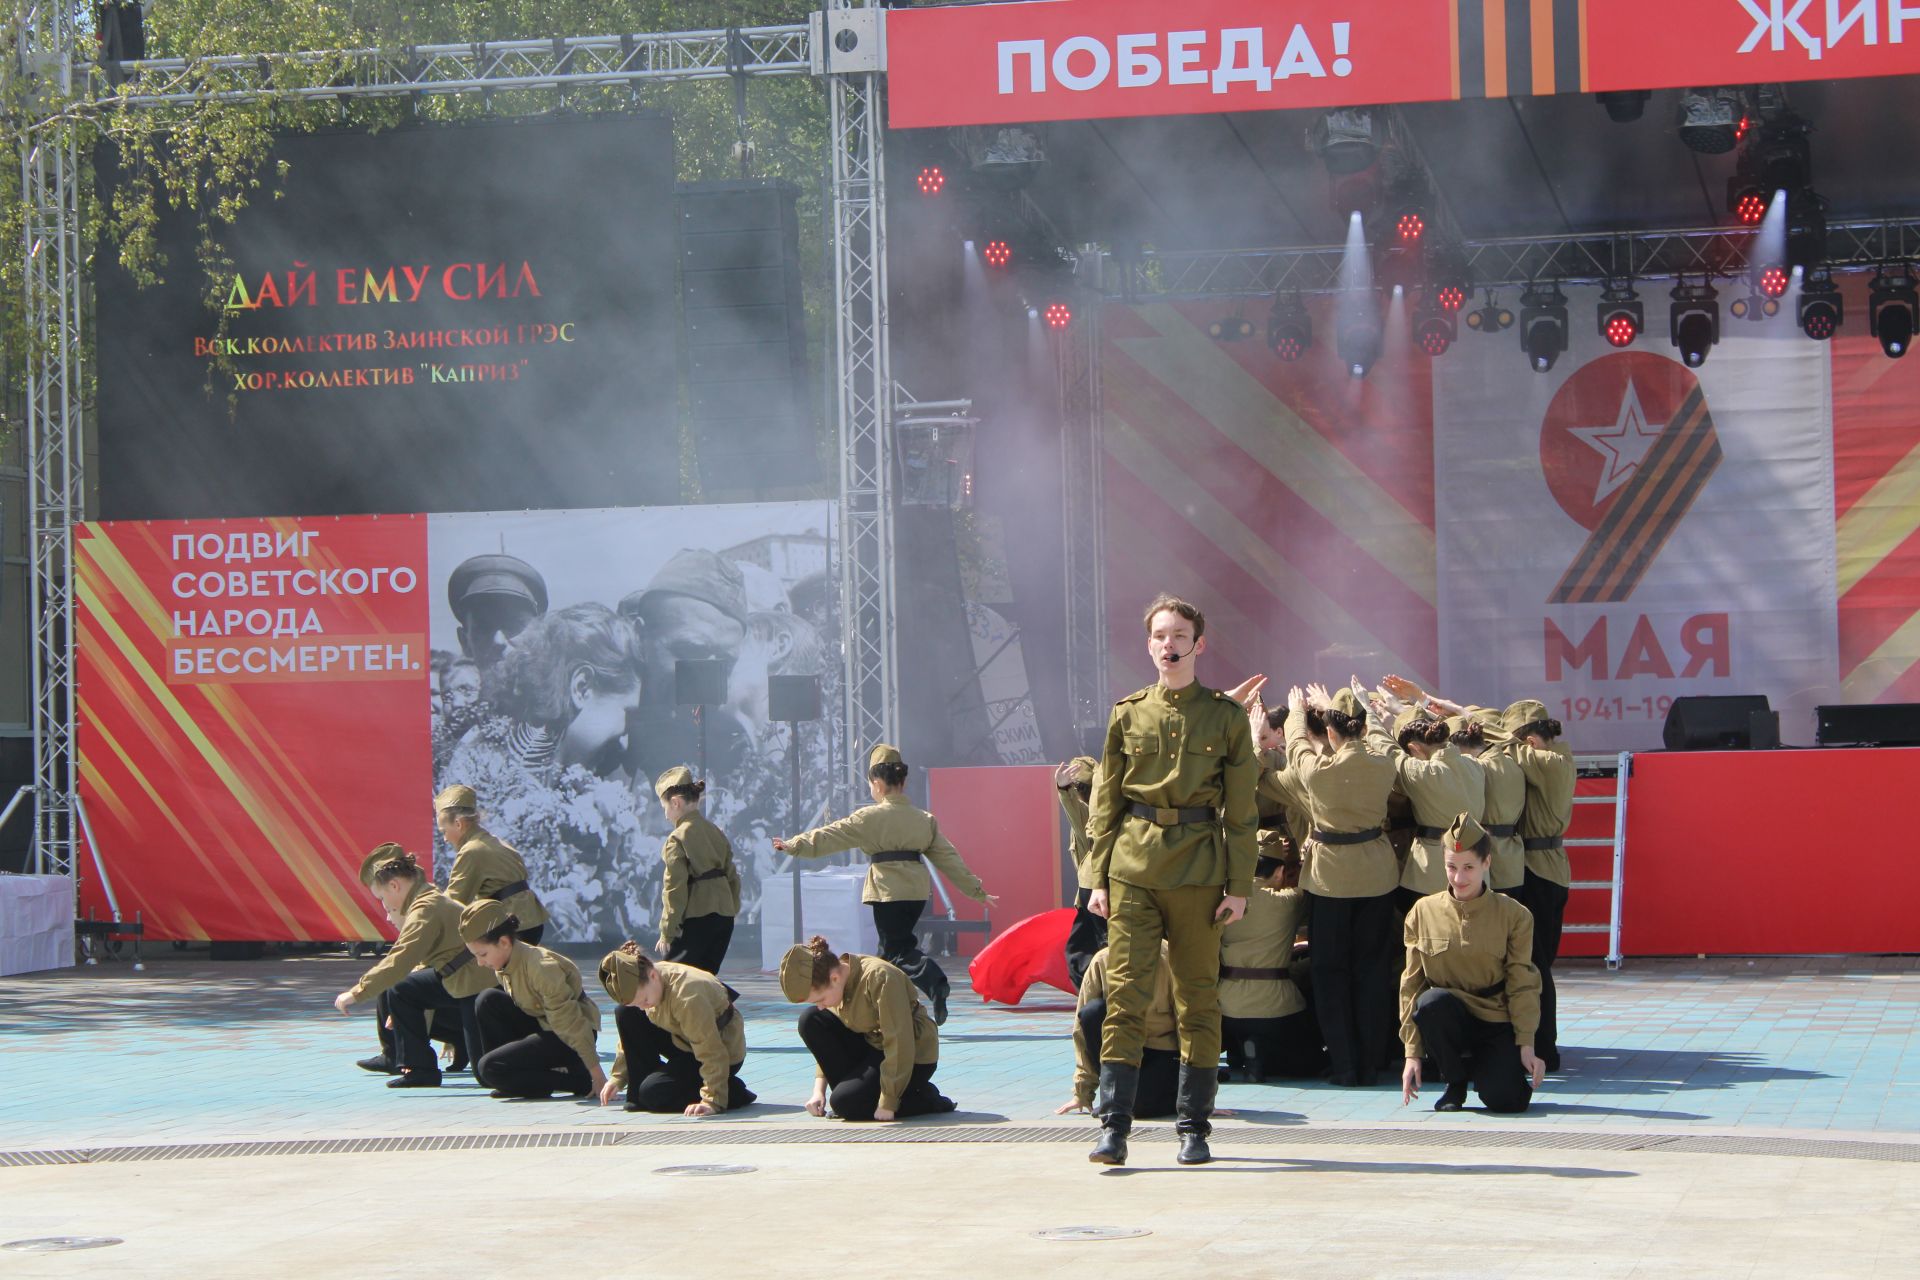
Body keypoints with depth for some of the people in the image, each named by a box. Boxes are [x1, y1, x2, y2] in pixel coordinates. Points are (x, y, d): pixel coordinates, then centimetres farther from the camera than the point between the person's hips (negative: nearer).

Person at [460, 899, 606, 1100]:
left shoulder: (542, 967, -28)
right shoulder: (505, 965, -1)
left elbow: (569, 1021, -25)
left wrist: (596, 1074, -22)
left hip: (567, 1040, -8)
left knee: (490, 1068, -17)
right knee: (488, 1001, -7)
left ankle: (580, 1082, -8)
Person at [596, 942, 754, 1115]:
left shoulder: (686, 995, -37)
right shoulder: (640, 985, -11)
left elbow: (712, 1054, -35)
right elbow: (631, 1036, 5)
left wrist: (713, 1101, -36)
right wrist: (618, 1077, 2)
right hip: (683, 1042, 8)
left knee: (655, 1093, -23)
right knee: (624, 1013, -6)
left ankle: (733, 1092, -6)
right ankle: (639, 1095, 1)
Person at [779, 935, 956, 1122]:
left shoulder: (879, 978, -30)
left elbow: (899, 1043, -30)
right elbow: (826, 1039, 4)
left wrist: (888, 1103, -27)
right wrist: (819, 1089, -5)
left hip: (914, 1057, -8)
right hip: (873, 1045, 8)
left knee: (846, 1104, -23)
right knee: (810, 1020, -9)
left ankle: (924, 1098, -3)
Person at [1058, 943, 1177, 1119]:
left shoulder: (1167, 957, -18)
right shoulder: (1101, 961, -10)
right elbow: (1083, 1028, -6)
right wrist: (1082, 1093, -6)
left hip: (1163, 1049, -4)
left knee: (1141, 1105, -31)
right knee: (1092, 1011, -26)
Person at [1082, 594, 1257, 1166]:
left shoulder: (1225, 715, 5)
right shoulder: (1128, 714, 8)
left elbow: (1241, 808, 5)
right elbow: (1105, 801, 11)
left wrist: (1240, 884, -1)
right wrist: (1098, 877, 4)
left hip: (1199, 867, 0)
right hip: (1132, 867, 1)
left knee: (1199, 1000, 4)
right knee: (1125, 991, -6)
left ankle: (1194, 1129, 13)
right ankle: (1113, 1128, -6)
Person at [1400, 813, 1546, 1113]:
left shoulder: (1513, 915, -3)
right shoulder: (1423, 913, 0)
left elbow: (1522, 985, -2)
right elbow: (1411, 986, 1)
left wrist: (1526, 1045, -11)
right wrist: (1412, 1053, -4)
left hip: (1497, 1024, -1)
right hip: (1447, 1019, 1)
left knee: (1505, 1099, -25)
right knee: (1432, 1002, -35)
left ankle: (1481, 1067, 13)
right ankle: (1455, 1084, -8)